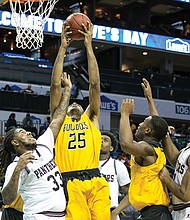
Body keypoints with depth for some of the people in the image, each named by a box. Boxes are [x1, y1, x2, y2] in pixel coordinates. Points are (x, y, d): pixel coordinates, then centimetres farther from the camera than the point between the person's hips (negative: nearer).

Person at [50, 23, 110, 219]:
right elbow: (55, 85, 17)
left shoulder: (91, 119, 26)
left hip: (96, 183, 1)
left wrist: (89, 46, 19)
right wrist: (62, 48, 17)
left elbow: (94, 84, 20)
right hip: (70, 184, -1)